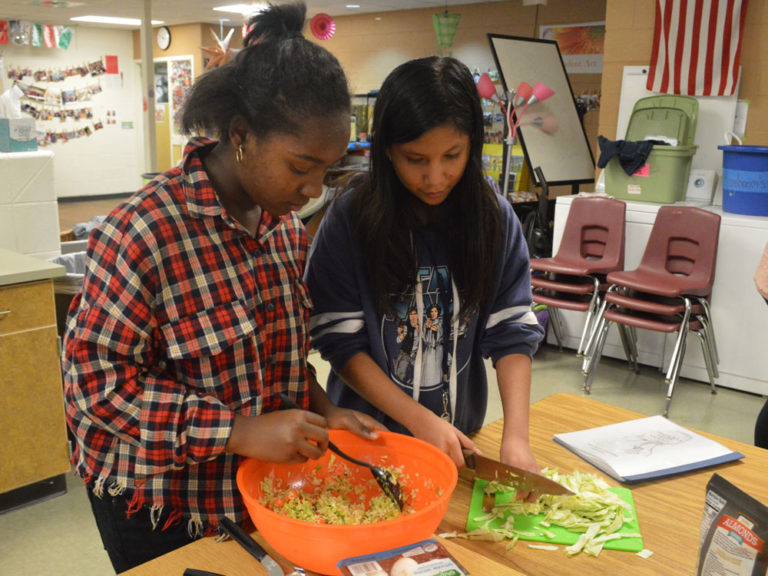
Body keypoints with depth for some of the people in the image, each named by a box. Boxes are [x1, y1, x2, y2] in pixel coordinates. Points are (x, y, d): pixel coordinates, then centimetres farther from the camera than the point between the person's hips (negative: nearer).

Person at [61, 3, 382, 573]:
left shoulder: (286, 222, -1)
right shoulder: (144, 232, -25)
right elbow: (95, 379, -24)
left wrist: (321, 410, -7)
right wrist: (239, 430, -30)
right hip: (162, 512, -6)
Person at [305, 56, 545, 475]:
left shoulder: (495, 218, -8)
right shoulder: (349, 220, -16)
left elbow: (513, 331, -8)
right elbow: (340, 342, -15)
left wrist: (515, 434, -19)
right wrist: (420, 421, -21)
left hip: (462, 437, 3)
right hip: (369, 434, -2)